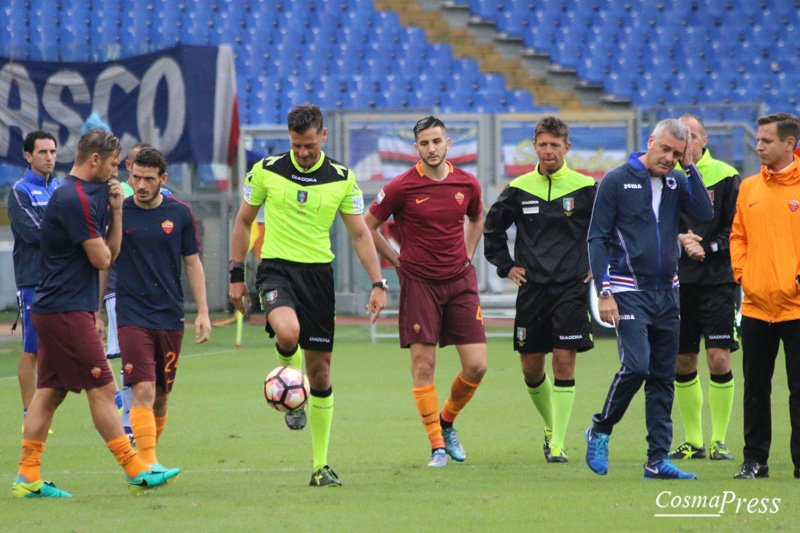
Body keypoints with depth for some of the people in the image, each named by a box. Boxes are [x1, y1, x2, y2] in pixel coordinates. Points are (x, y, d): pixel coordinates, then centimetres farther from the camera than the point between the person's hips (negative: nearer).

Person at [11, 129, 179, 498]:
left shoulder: (87, 195, 16)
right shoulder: (74, 199, -16)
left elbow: (112, 250, 17)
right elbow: (101, 259, -16)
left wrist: (116, 210, 6)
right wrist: (101, 245, 5)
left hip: (52, 311, 10)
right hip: (67, 311, -10)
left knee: (49, 392, 8)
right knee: (102, 389, -7)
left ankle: (27, 478, 7)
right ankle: (136, 472, -4)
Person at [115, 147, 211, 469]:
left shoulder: (180, 214, 3)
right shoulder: (117, 212, -2)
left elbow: (193, 264, 10)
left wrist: (202, 313, 5)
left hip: (170, 317, 3)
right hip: (132, 317, -3)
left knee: (161, 395, 8)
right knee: (143, 390, -16)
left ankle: (149, 455, 25)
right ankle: (148, 463, -21)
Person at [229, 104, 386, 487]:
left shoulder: (342, 179, 3)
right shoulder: (266, 171, 0)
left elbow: (360, 233, 8)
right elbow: (243, 222, 11)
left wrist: (377, 283, -1)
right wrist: (237, 275, 7)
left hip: (319, 272, 2)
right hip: (276, 268, -2)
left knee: (320, 370, 3)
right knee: (287, 332, -34)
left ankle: (320, 466, 11)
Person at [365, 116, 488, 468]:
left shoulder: (467, 184, 3)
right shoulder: (401, 187, -8)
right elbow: (367, 226, 3)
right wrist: (398, 261, 2)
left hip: (460, 280, 3)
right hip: (419, 281, -3)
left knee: (476, 366, -2)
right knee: (423, 365, -6)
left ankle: (447, 421, 24)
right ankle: (437, 446, 3)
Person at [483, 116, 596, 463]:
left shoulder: (586, 188, -1)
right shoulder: (519, 189, 4)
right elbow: (492, 227, 18)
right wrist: (505, 265, 11)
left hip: (571, 288, -2)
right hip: (532, 288, 2)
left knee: (564, 361, -9)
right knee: (530, 366, 5)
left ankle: (557, 443, -6)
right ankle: (550, 425, 29)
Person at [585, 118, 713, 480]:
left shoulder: (677, 182, 9)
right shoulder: (617, 181, -4)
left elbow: (704, 214, -7)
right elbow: (597, 239, -4)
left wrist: (689, 167, -7)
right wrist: (603, 292, -11)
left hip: (667, 293, 5)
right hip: (629, 293, -5)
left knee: (663, 377, 4)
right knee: (636, 366, -18)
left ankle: (658, 460, 7)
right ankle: (600, 432, 4)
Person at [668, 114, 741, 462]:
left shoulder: (725, 177, 0)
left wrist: (707, 248, -13)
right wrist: (680, 240, -12)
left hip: (717, 280, -3)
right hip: (677, 282, 3)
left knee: (718, 358, -10)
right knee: (682, 362, 6)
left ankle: (719, 440, -1)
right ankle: (693, 440, 17)